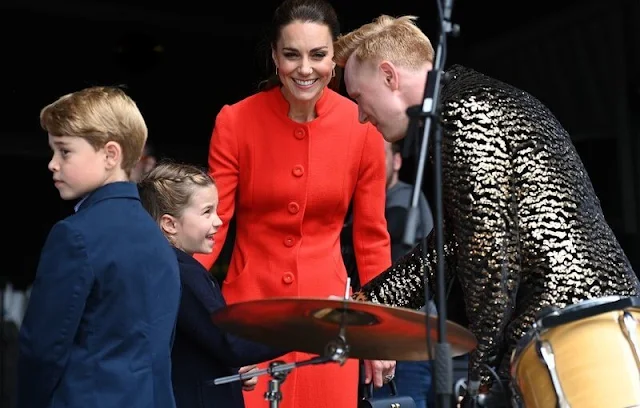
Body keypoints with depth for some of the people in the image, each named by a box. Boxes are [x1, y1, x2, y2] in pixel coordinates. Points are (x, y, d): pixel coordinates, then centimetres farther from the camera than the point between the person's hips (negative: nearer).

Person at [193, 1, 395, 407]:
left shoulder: (362, 127, -5)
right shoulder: (235, 122, -8)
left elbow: (372, 236, 2)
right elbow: (213, 224, -7)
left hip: (326, 309, 1)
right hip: (249, 303, -1)